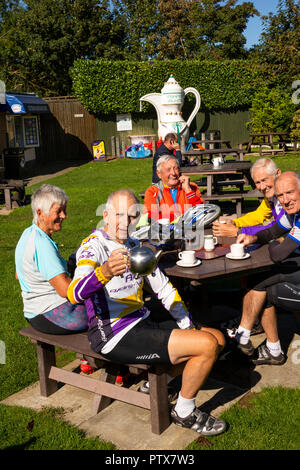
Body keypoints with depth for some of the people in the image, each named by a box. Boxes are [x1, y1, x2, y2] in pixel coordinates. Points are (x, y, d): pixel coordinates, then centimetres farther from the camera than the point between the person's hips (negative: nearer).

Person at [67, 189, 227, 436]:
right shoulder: (93, 246, -15)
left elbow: (165, 289, 15)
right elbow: (74, 294, -33)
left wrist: (189, 328, 6)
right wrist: (105, 272, -54)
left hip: (143, 324, 9)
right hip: (115, 337, -8)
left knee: (217, 338, 10)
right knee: (208, 345, -16)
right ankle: (184, 412, 7)